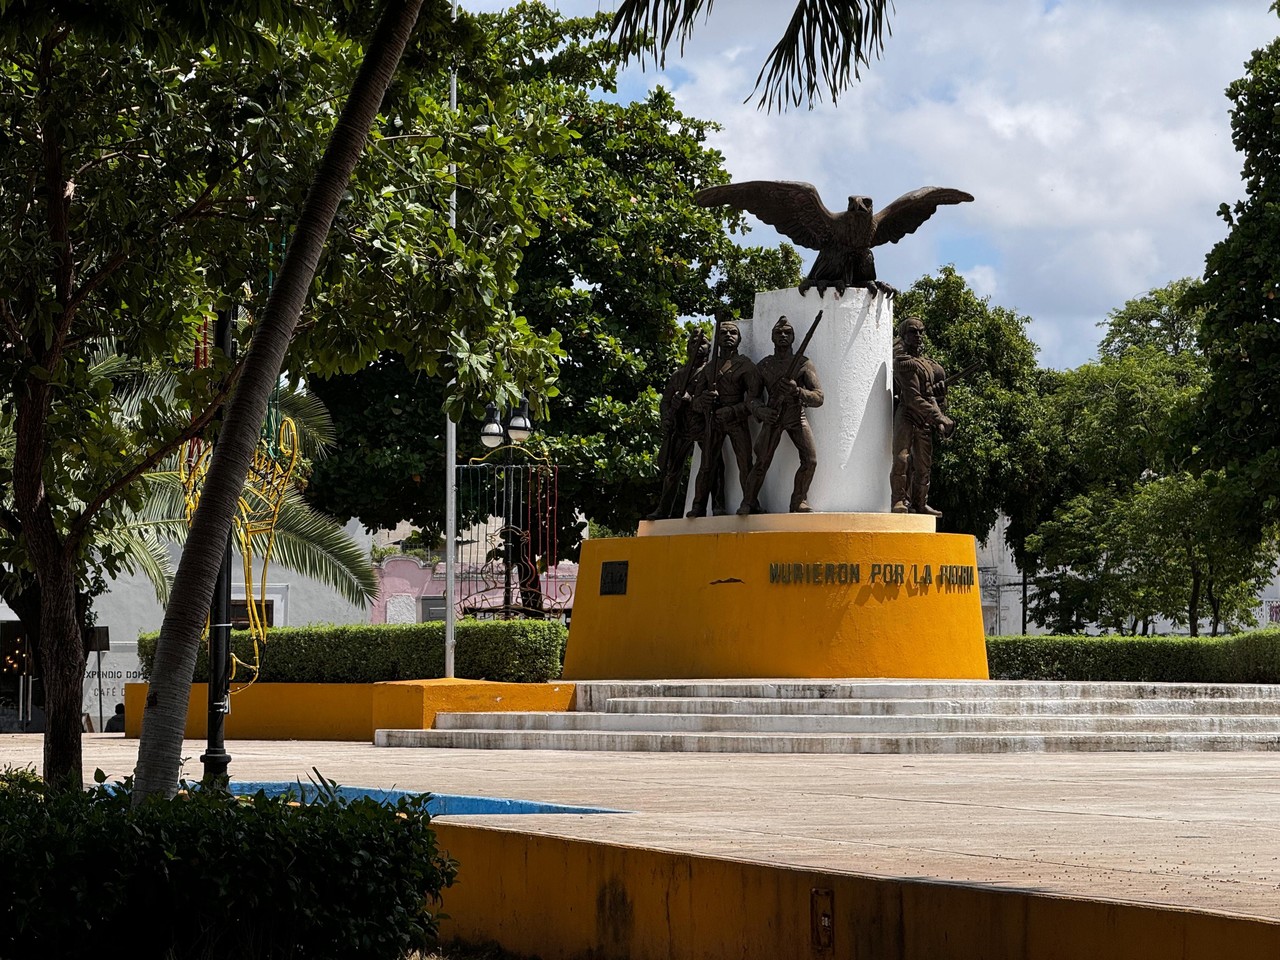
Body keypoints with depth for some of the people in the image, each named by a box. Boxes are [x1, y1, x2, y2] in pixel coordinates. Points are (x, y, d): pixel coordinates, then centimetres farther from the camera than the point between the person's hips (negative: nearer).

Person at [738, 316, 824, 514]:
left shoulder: (803, 364, -4)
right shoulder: (764, 366, 2)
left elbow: (819, 398, -10)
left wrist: (797, 391, -29)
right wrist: (760, 410, -19)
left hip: (797, 416, 0)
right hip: (773, 416, 1)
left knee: (810, 459, -17)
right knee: (761, 463, -9)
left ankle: (799, 500, -2)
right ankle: (747, 503, 2)